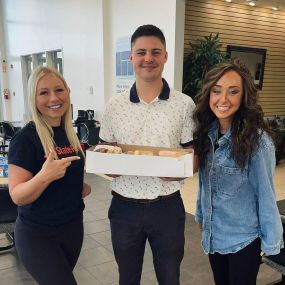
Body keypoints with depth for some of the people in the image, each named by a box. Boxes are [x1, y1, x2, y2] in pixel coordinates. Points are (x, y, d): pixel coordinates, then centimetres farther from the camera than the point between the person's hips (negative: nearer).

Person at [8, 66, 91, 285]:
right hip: (37, 234, -6)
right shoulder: (26, 138, -18)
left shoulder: (70, 133, 3)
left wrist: (82, 186, 0)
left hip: (73, 225, 7)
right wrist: (44, 176, -37)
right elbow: (17, 196, -20)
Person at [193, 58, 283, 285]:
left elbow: (266, 194, -17)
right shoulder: (207, 132, -4)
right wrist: (201, 214, 12)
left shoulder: (257, 140, -22)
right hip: (212, 234, 6)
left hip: (244, 239, -5)